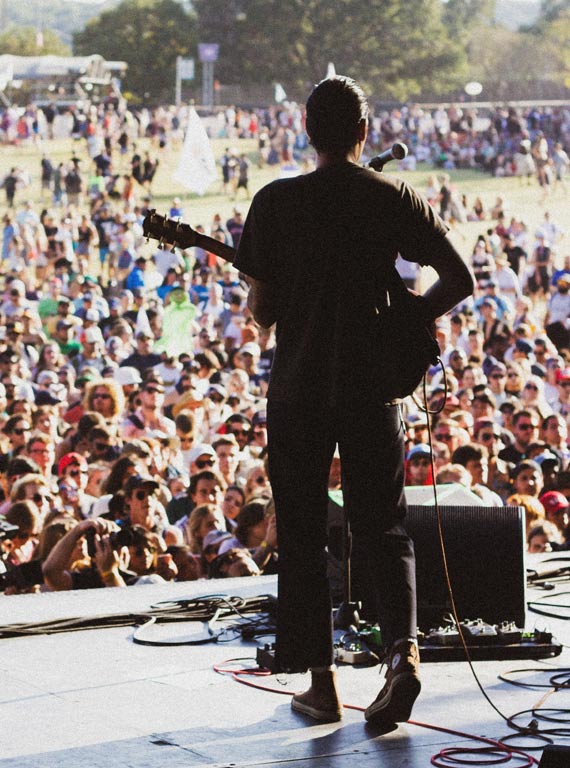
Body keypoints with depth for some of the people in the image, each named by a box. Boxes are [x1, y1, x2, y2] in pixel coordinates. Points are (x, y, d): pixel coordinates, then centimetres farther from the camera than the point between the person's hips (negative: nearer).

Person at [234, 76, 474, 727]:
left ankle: (320, 680, 9)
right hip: (371, 387, 1)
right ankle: (403, 647, -15)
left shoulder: (275, 202, -5)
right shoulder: (396, 200, 0)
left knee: (302, 534, 9)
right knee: (381, 528, 8)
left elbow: (261, 312, -3)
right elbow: (460, 279, -2)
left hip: (297, 387, -1)